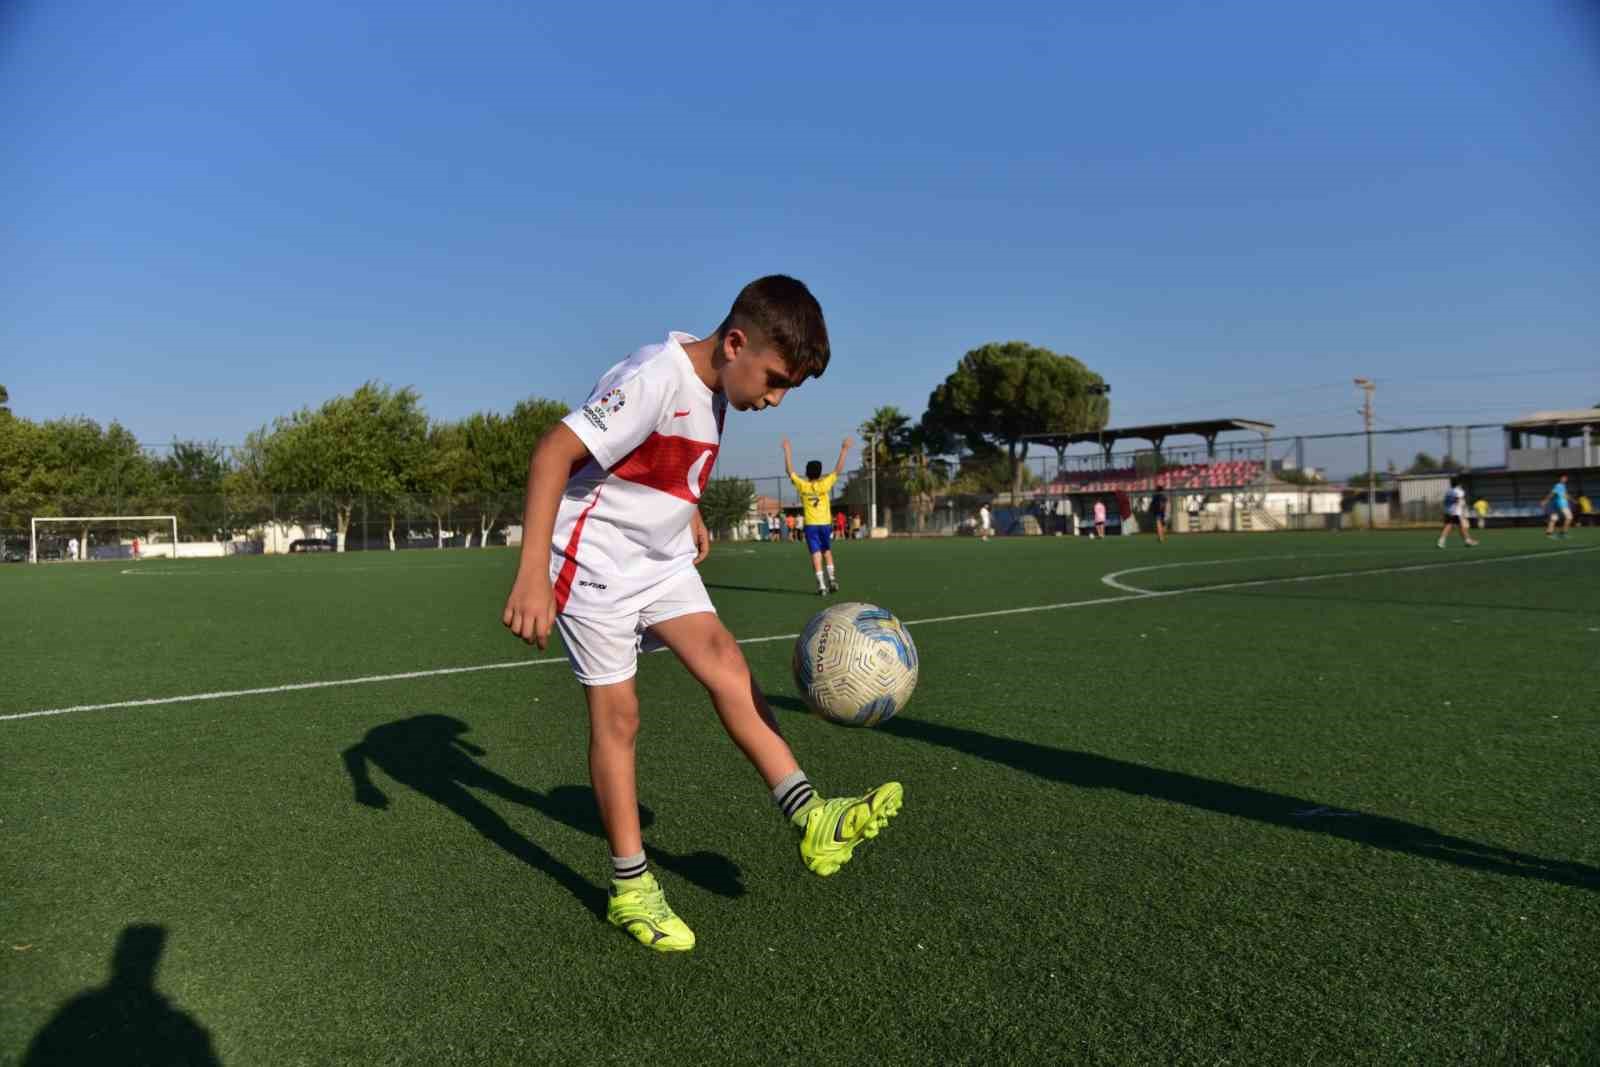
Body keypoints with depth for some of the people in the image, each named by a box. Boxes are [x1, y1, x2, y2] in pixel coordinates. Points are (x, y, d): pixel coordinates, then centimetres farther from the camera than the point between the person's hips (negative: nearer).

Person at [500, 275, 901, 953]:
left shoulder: (714, 387, 2)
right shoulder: (656, 378, -26)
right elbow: (553, 451, -32)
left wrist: (689, 512, 21)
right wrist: (532, 571, -38)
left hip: (661, 558, 8)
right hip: (595, 561, -7)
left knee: (722, 658, -10)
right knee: (617, 715, -3)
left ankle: (809, 815, -15)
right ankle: (630, 890, 10)